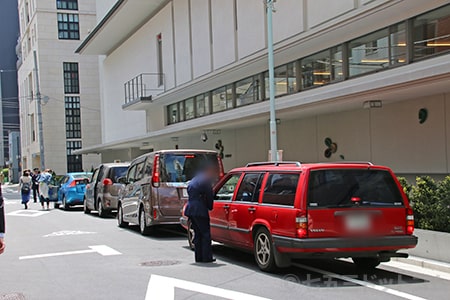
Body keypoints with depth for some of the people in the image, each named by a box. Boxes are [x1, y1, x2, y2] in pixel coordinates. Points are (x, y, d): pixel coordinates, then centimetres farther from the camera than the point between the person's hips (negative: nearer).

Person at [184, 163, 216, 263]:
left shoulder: (192, 181, 18)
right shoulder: (205, 181, -8)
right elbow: (209, 196, -7)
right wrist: (210, 207, 9)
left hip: (190, 210, 8)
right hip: (200, 211, -8)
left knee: (198, 234, 13)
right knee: (206, 234, -1)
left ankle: (199, 257, 15)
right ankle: (207, 257, -1)